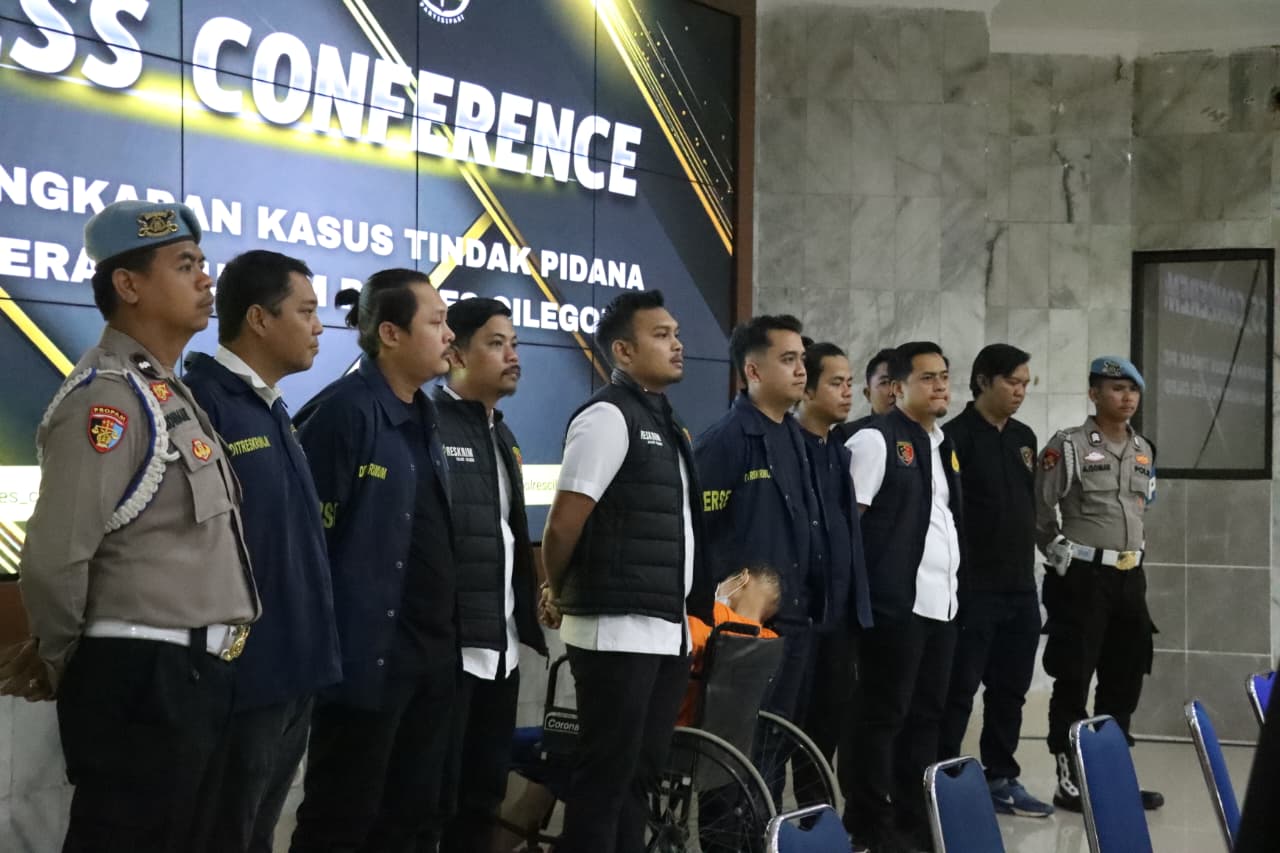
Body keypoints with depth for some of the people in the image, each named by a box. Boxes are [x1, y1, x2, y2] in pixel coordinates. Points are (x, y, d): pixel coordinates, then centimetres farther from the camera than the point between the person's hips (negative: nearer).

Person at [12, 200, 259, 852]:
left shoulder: (169, 393, 15)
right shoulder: (108, 400, -16)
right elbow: (55, 559, -21)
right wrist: (61, 667, -6)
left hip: (198, 675, 9)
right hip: (142, 678, -9)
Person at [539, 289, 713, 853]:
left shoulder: (666, 424, 16)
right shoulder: (608, 416, -11)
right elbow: (561, 528, -13)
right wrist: (558, 595, 1)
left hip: (666, 630, 8)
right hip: (618, 630, -8)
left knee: (641, 772, 13)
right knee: (606, 775, -2)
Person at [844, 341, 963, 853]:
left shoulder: (944, 445, 17)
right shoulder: (877, 439, -8)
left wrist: (952, 581, 16)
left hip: (941, 600, 8)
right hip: (897, 600, -8)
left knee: (927, 713, 12)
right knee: (884, 713, -1)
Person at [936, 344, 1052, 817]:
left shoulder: (1024, 438, 13)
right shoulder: (956, 436, -9)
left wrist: (1027, 564, 16)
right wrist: (955, 578, -16)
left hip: (1021, 588, 7)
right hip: (973, 588, -7)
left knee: (1010, 690, 12)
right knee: (959, 690, -2)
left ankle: (1001, 780, 21)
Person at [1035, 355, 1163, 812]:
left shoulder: (1144, 450, 11)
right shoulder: (1068, 445, -10)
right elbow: (1039, 511, -9)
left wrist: (1132, 554, 16)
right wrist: (1062, 554, -4)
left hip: (1130, 577, 7)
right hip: (1082, 577, -7)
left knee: (1124, 680, 11)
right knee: (1073, 681, -2)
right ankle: (1068, 779, 5)